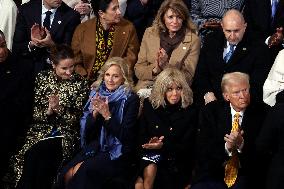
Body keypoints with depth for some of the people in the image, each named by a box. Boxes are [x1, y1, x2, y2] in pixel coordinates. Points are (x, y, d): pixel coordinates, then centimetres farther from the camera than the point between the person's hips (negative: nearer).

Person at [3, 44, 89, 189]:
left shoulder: (80, 83, 0)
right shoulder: (42, 78, 7)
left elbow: (76, 118, -3)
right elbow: (35, 112, 4)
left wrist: (59, 109, -19)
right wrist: (48, 111, -16)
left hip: (66, 132, -2)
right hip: (41, 128, 2)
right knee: (31, 156, -27)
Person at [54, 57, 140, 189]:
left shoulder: (131, 99, -4)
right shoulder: (96, 94, 9)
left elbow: (126, 136, -10)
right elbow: (86, 132, 7)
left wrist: (107, 116, -19)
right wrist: (95, 112, -11)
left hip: (116, 153, -4)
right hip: (93, 148, 4)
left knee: (83, 172, -29)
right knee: (64, 173, -22)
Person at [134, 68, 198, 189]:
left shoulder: (190, 112, 0)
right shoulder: (150, 105, 7)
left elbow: (186, 147, -4)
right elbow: (140, 136, 8)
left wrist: (163, 145, -20)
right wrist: (150, 142, -15)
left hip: (175, 165, -2)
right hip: (149, 156, 2)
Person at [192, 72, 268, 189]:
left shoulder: (261, 113, 1)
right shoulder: (210, 111, 6)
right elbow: (202, 149, 1)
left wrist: (242, 144, -20)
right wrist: (226, 147, -17)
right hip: (213, 174, 1)